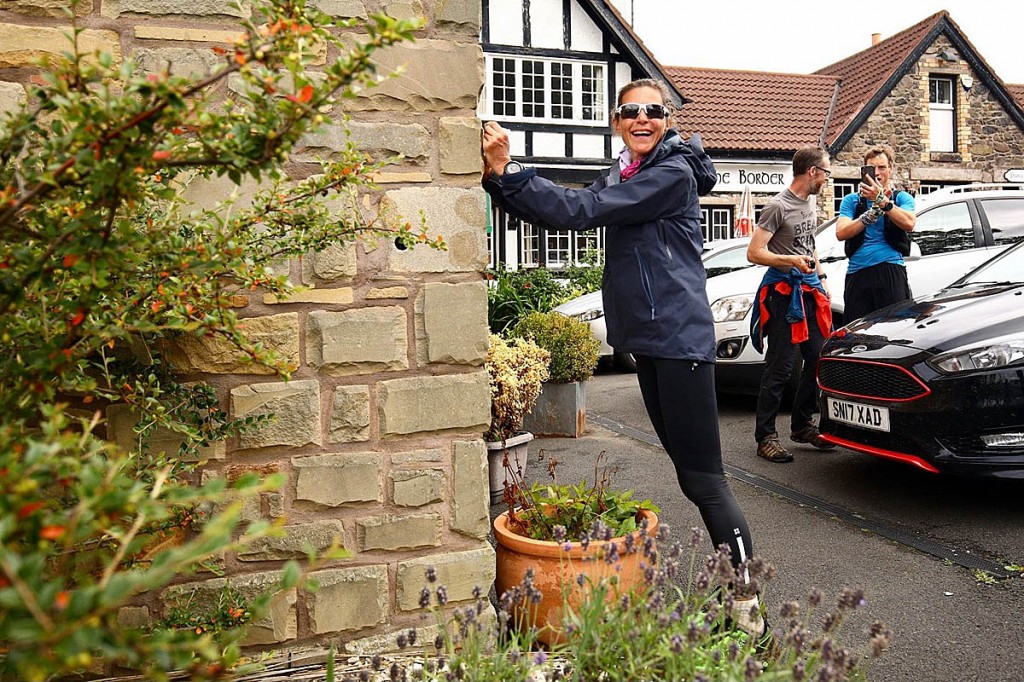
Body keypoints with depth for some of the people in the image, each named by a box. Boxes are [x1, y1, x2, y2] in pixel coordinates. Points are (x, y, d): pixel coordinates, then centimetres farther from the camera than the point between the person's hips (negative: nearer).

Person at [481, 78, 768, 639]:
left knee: (703, 476, -7)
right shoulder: (621, 175, 17)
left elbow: (581, 211, -19)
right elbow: (562, 212, 8)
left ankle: (748, 607, 3)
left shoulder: (674, 172, -10)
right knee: (690, 472, 13)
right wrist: (497, 179, -5)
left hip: (679, 336, -9)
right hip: (646, 337, 9)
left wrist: (506, 169, -19)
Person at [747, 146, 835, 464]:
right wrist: (791, 261, -27)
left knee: (818, 359, 8)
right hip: (783, 291, -8)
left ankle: (803, 425, 21)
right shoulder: (778, 206, -11)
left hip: (809, 289, 9)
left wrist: (821, 280, 21)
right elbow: (754, 253, -16)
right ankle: (766, 437, -3)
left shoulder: (811, 202, 16)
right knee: (780, 367, -9)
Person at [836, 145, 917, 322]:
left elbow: (908, 224, -9)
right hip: (857, 273, 1)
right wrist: (874, 210, -9)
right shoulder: (851, 200, 15)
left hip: (892, 272, -1)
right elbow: (841, 233, -2)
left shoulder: (902, 198, 13)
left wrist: (881, 199, -15)